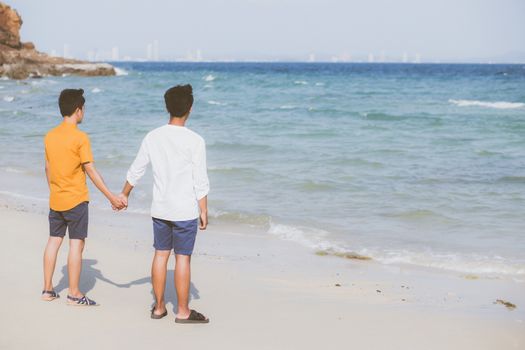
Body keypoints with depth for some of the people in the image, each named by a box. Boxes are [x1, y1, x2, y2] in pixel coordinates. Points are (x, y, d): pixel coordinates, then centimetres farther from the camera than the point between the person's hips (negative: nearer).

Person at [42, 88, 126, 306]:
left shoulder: (50, 136, 5)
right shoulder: (80, 137, -14)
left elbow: (48, 168, 13)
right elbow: (90, 170, -15)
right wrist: (111, 197, -13)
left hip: (55, 199, 7)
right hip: (75, 200, -6)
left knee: (54, 241, 13)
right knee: (76, 244, -1)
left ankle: (47, 289, 18)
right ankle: (74, 294, 1)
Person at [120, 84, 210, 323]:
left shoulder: (153, 137, -1)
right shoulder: (195, 141, -14)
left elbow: (136, 171, 9)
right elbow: (200, 181, -12)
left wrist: (124, 195, 24)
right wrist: (204, 211, -3)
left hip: (160, 209, 4)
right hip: (185, 210, -4)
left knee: (161, 255, 13)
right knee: (182, 258, 2)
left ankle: (159, 307, 21)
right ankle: (183, 312, 9)